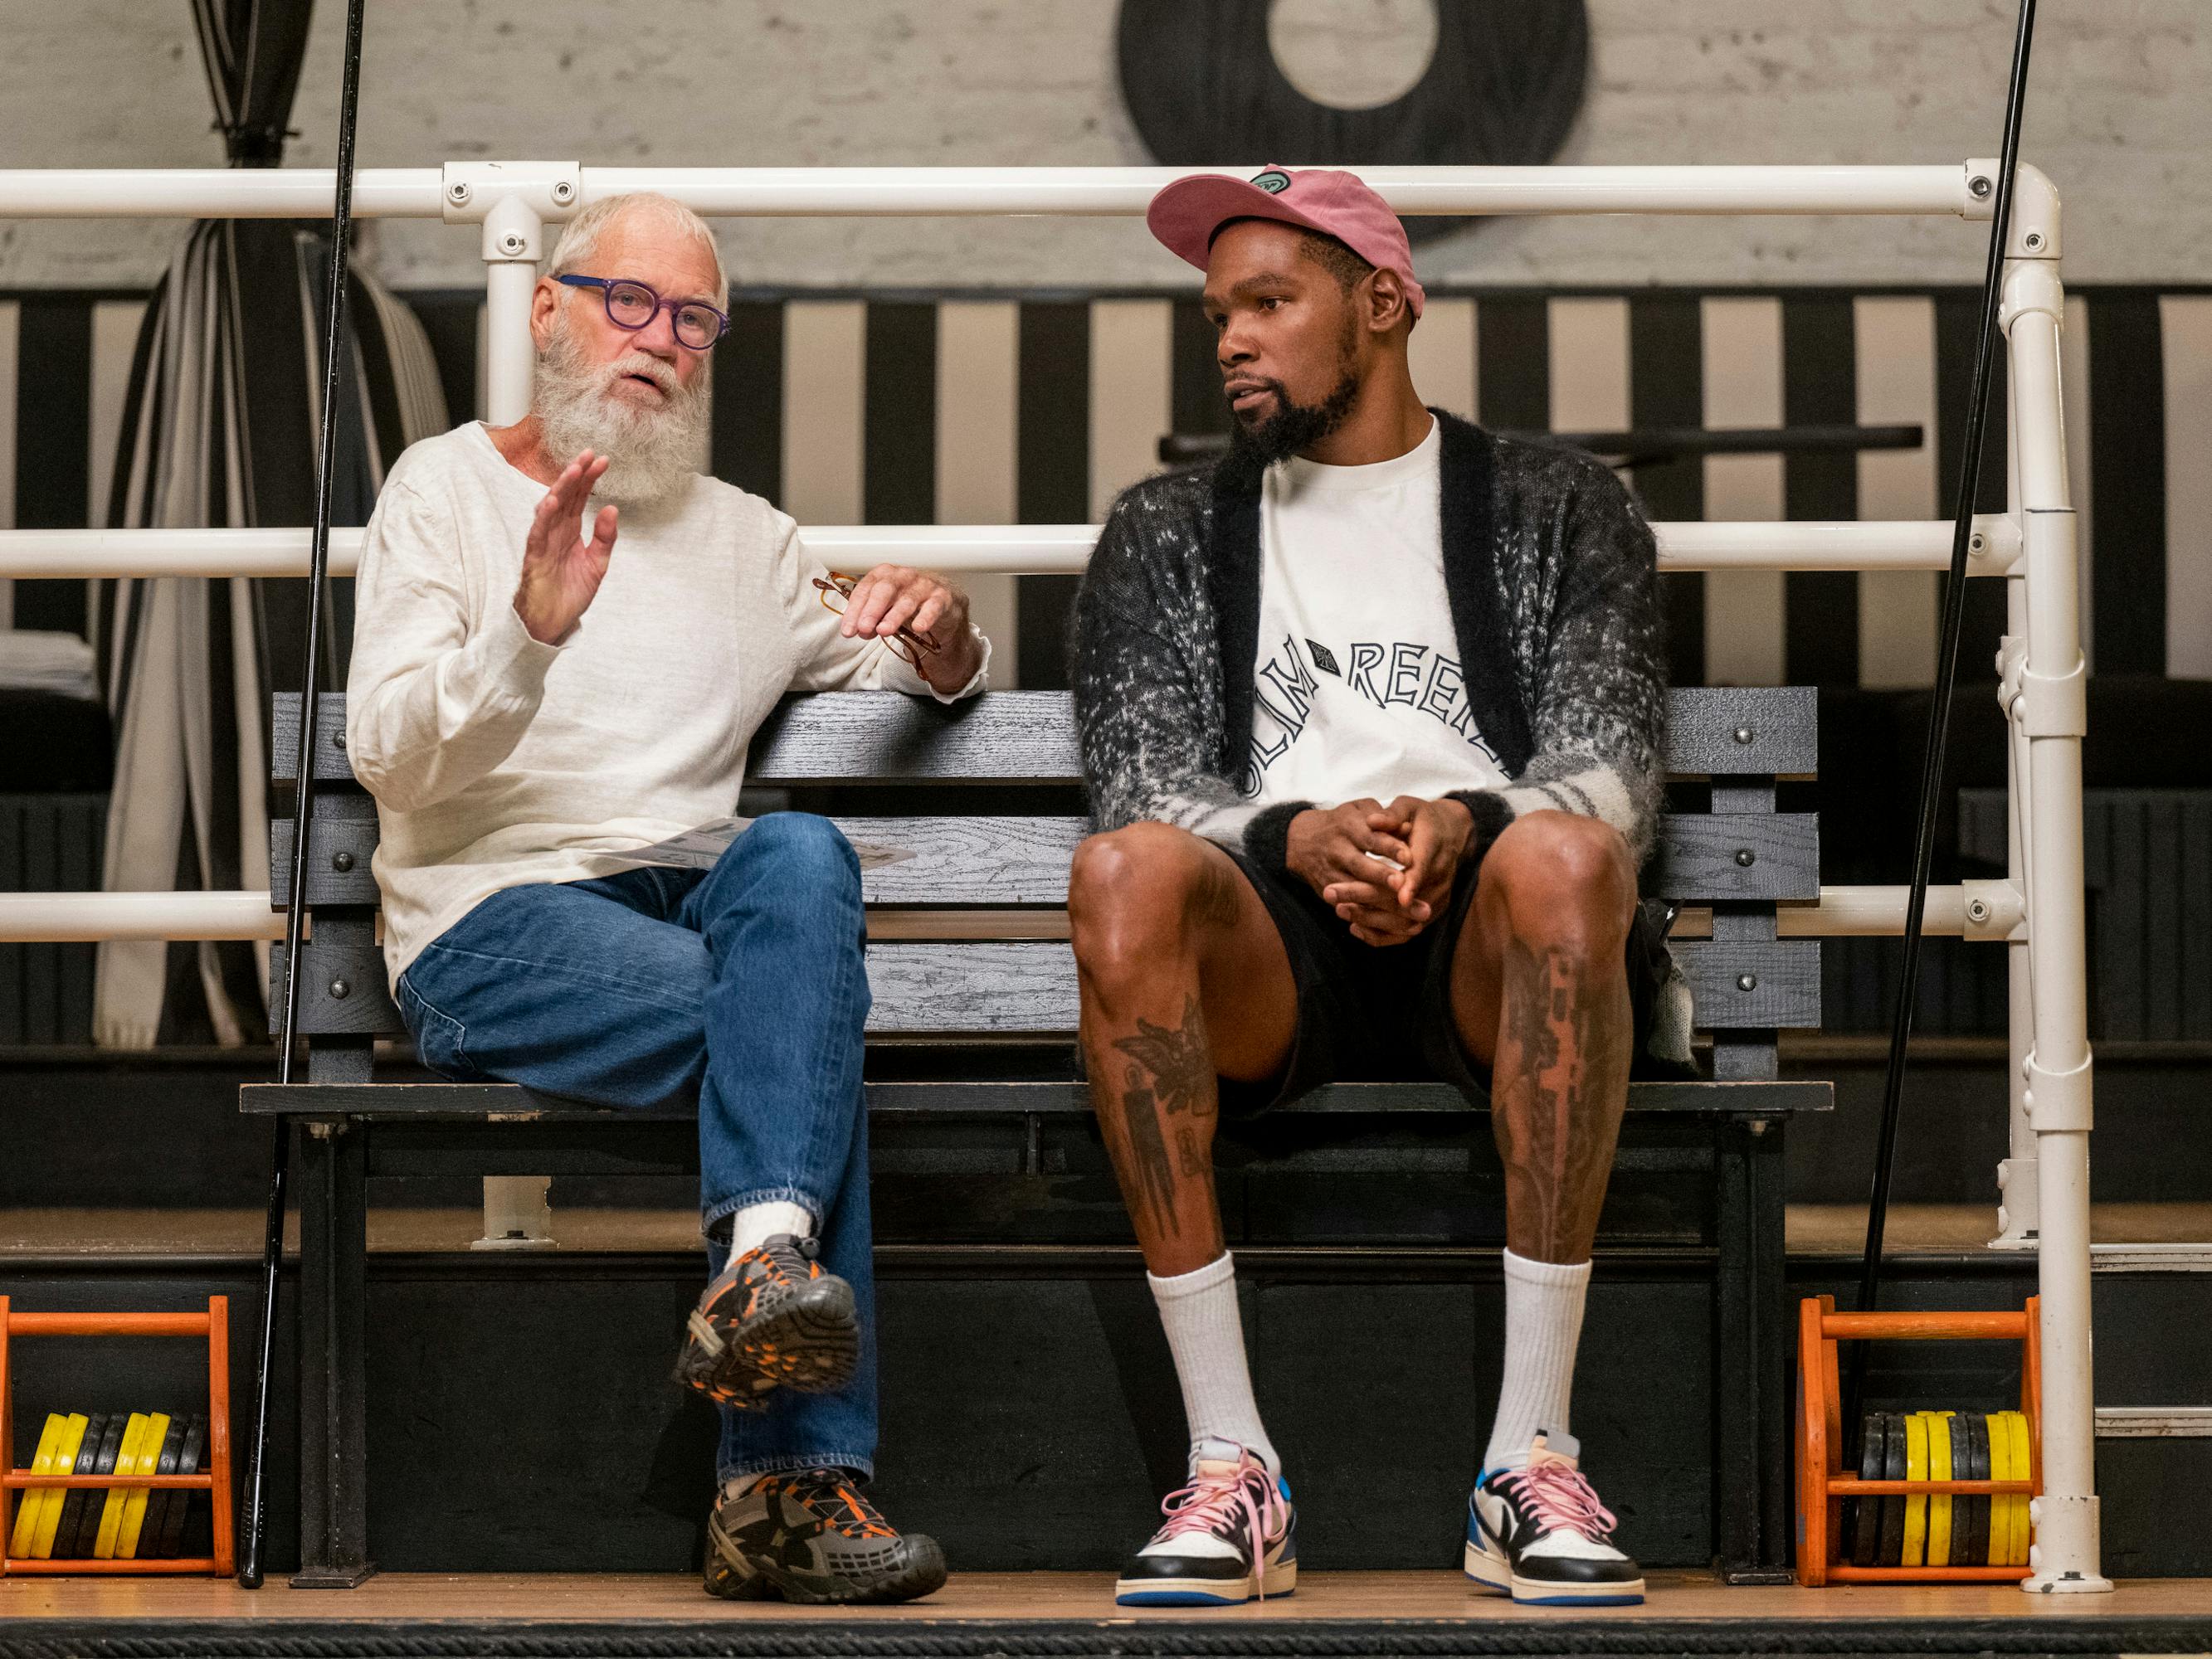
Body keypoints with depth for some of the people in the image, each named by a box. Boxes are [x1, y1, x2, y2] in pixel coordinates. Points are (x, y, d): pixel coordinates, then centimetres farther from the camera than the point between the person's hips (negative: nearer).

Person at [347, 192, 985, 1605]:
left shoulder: (748, 539, 27)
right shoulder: (447, 489, 12)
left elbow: (921, 691, 29)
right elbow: (389, 756, -3)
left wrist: (941, 640, 2)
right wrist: (530, 633, -24)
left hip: (697, 905, 4)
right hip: (490, 930, -4)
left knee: (801, 855, -35)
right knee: (807, 1018, -33)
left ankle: (764, 1263, -48)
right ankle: (802, 1475, -41)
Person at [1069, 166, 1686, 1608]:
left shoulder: (1557, 506, 17)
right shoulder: (1167, 534, 22)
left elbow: (1612, 768, 3)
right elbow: (1143, 790, 7)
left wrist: (1462, 824, -20)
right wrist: (1299, 838, -16)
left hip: (1485, 952, -1)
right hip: (1273, 958, 1)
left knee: (1562, 859, -37)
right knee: (1125, 874, -34)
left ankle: (1533, 1460, -34)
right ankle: (1232, 1470, -34)